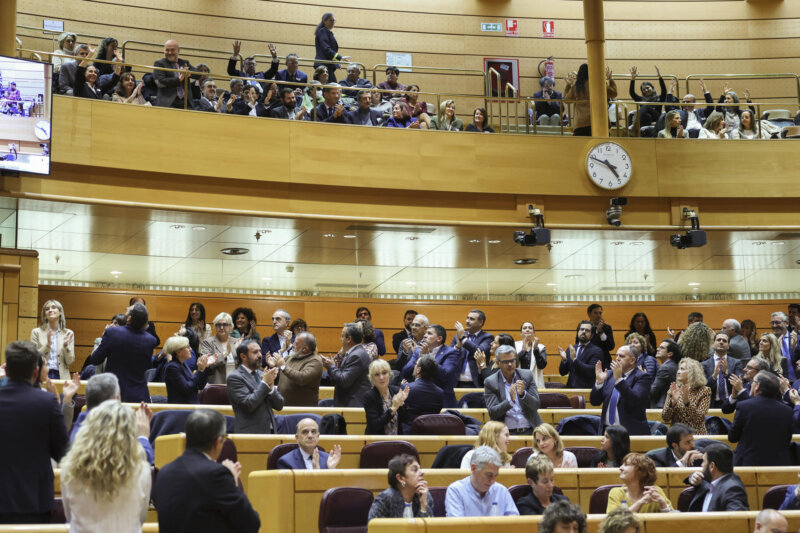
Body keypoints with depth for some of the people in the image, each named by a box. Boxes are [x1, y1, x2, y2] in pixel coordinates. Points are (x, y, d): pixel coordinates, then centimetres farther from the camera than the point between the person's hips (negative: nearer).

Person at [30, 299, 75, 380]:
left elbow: (70, 361, 4)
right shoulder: (36, 332, 6)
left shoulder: (68, 334, 8)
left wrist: (66, 345, -12)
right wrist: (47, 345, -14)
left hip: (61, 376, 1)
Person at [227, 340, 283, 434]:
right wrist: (265, 384, -11)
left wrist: (270, 387, -7)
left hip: (270, 431, 6)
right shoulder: (234, 377, -5)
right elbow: (248, 405, -17)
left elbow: (279, 406, 10)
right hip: (250, 433, -6)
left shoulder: (262, 374, 14)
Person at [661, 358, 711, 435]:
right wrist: (673, 401, -14)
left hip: (695, 434, -2)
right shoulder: (674, 389, 8)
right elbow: (665, 418, 1)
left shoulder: (704, 391, 0)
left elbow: (699, 420, -9)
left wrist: (687, 401, -20)